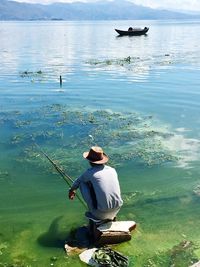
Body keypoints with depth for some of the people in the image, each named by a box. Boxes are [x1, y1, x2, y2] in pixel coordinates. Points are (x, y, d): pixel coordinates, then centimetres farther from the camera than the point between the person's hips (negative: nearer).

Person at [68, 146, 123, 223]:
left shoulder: (89, 173, -4)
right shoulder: (112, 170, 8)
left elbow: (77, 182, 18)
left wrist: (72, 190, 42)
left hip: (101, 213, -5)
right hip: (116, 210, 5)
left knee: (82, 183, 10)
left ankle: (94, 214, 15)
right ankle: (110, 216, 24)